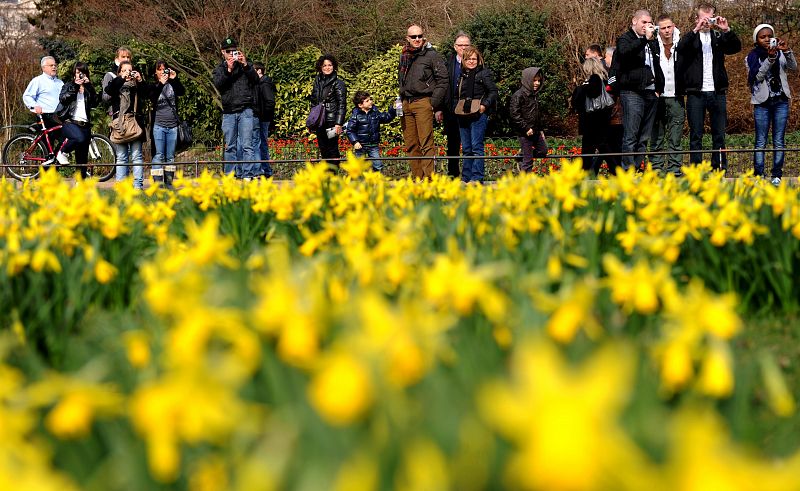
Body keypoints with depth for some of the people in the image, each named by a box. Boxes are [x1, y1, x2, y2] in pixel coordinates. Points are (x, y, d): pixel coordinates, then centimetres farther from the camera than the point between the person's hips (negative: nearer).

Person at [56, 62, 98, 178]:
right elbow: (62, 99, -7)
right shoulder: (68, 86, 13)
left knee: (82, 158, 1)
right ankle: (62, 152, -10)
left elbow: (95, 102, 0)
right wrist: (75, 86, -10)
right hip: (69, 122, -4)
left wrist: (88, 86, -6)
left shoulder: (89, 89, 19)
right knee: (79, 138, -35)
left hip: (85, 124, 4)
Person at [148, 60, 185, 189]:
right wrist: (160, 84, -23)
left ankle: (168, 183, 12)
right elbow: (151, 99, -12)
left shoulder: (172, 85, 9)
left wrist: (175, 79, -20)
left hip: (172, 125, 3)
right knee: (158, 155, -8)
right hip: (158, 125, -3)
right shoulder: (154, 85, 4)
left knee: (170, 156, 7)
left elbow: (182, 92, -7)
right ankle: (157, 183, -10)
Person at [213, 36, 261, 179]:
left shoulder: (246, 65, 11)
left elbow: (256, 80, -3)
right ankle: (230, 175, 9)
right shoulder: (219, 69, 14)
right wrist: (228, 70, -15)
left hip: (245, 111, -2)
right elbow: (218, 84, -4)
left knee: (247, 144, -9)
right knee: (230, 146, 5)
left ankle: (248, 175, -13)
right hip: (228, 112, 2)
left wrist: (245, 65, -13)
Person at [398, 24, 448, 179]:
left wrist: (435, 104, -10)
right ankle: (416, 178, 12)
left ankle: (428, 178, -12)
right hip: (406, 104, 7)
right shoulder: (404, 57, 17)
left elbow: (443, 80, -5)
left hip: (423, 102, -6)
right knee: (411, 145, 7)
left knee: (425, 144, -11)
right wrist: (400, 101, 14)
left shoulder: (431, 55, -1)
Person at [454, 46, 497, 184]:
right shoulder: (462, 75, 19)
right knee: (466, 149, 8)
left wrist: (485, 105, -16)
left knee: (476, 147, -10)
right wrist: (457, 108, 13)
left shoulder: (484, 73, 0)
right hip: (463, 116, 7)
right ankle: (466, 178, 12)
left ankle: (477, 177, -10)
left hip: (479, 115, -7)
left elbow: (493, 92, -5)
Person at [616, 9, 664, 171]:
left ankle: (637, 167, 8)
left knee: (644, 137, 6)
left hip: (651, 93, 7)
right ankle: (628, 169, -13)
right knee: (630, 136, -11)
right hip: (632, 92, -7)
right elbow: (625, 53, -21)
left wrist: (659, 88, 16)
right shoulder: (625, 39, 2)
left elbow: (658, 66, 28)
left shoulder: (653, 42, 23)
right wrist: (645, 39, -23)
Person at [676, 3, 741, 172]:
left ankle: (720, 169, 9)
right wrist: (696, 30, -23)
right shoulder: (690, 37, 6)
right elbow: (680, 48, -15)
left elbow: (736, 47, -3)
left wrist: (727, 30, -17)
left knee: (719, 135, 4)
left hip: (717, 92, 2)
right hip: (696, 93, -2)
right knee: (696, 135, 0)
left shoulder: (719, 36, 12)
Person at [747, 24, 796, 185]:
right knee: (760, 142, -2)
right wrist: (770, 58, -23)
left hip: (781, 101, 2)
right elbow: (757, 76, -12)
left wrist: (787, 51, -25)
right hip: (762, 102, -2)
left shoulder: (780, 53, 6)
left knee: (779, 141, 2)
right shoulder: (753, 56, 2)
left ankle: (777, 176, 5)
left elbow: (794, 67, -9)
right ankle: (759, 176, -1)